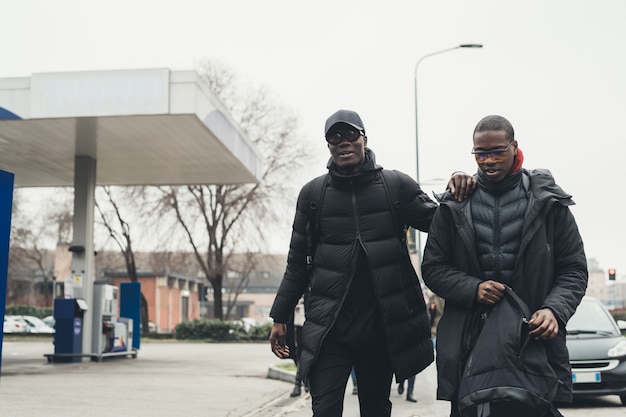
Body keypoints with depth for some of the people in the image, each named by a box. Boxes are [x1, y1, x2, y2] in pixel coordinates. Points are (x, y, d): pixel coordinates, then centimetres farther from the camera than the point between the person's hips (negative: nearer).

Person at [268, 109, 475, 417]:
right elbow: (298, 262, 9)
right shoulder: (313, 194, 3)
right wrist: (279, 317, 8)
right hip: (328, 326, 0)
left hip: (382, 325, 1)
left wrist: (455, 194, -18)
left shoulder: (396, 185, 1)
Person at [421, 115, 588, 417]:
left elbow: (574, 270, 4)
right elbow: (433, 267, 6)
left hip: (535, 337, 0)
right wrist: (473, 289, -12)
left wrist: (554, 309, -16)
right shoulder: (454, 206, 6)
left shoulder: (548, 202, 4)